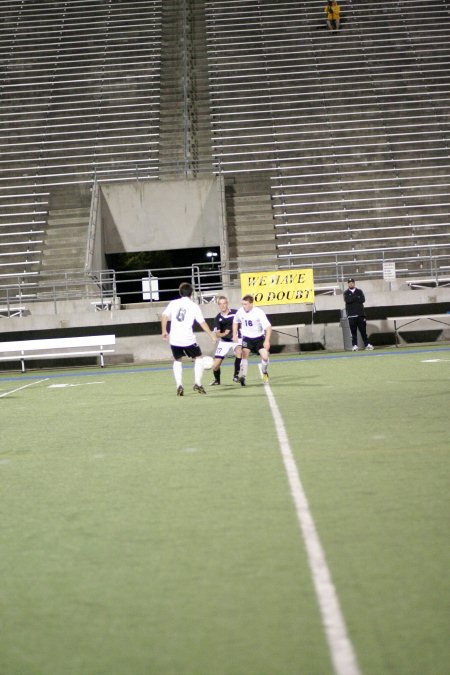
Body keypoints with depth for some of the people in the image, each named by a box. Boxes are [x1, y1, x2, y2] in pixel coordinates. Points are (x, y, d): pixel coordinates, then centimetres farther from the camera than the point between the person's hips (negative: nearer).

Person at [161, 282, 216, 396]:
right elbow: (202, 322, -2)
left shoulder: (173, 303, 6)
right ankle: (198, 384, 5)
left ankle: (179, 385, 4)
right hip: (188, 339, -2)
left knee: (177, 361, 21)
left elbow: (164, 316, -3)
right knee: (198, 358, 17)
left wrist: (164, 331, 6)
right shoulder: (194, 306, 1)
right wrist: (211, 335, 5)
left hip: (174, 339, 2)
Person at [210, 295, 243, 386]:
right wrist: (224, 334, -25)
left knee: (239, 352, -36)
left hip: (236, 339, -2)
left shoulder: (235, 313, -11)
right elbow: (217, 334, -5)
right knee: (215, 365, -2)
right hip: (224, 341, 2)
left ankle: (236, 375, -16)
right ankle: (217, 380, 30)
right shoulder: (218, 318, -4)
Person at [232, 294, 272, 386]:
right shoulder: (240, 311, -10)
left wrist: (267, 340, -33)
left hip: (259, 338, -2)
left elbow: (268, 327, -24)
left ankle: (265, 373, 16)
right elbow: (235, 322, 13)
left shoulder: (259, 312, -22)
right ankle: (243, 376, -21)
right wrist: (234, 335, 5)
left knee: (265, 356, -14)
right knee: (245, 354, -20)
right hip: (247, 338, 2)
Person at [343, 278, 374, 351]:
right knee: (353, 331, -5)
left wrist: (353, 299, -5)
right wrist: (357, 298, -8)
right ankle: (354, 345, -2)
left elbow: (363, 300, -2)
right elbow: (347, 300, -11)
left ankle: (367, 344, 5)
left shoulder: (359, 291, 13)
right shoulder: (346, 292, 9)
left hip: (360, 314, 1)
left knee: (363, 330, 2)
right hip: (351, 315, -1)